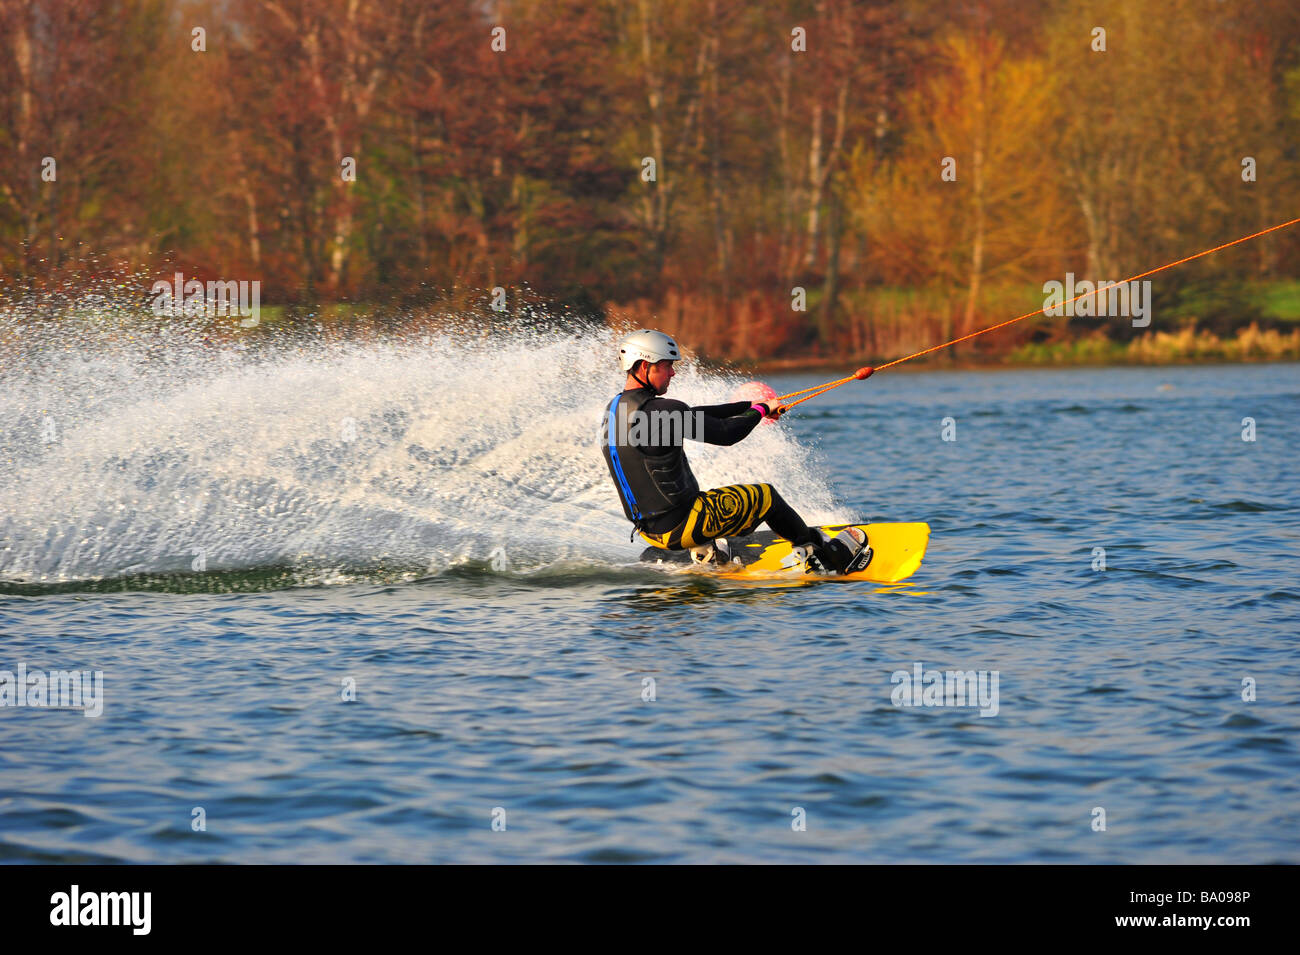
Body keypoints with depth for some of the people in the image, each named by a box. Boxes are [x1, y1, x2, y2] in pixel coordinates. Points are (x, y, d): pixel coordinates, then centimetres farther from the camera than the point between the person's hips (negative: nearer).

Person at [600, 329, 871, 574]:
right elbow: (726, 433, -16)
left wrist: (748, 406, 17)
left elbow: (691, 417, 14)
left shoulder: (615, 409, 7)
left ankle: (705, 553, 36)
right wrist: (761, 410, 4)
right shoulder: (661, 410, -22)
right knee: (764, 496, 13)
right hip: (681, 526, -8)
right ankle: (831, 557, 27)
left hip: (649, 530, 8)